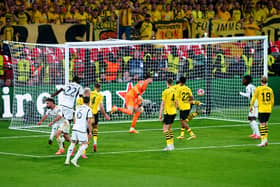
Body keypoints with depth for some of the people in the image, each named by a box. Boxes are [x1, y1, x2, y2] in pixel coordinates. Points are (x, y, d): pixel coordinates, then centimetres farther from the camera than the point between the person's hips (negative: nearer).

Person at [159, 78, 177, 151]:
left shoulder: (165, 92, -12)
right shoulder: (174, 91, 8)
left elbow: (162, 104, -12)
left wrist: (160, 114, -9)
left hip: (168, 112, -7)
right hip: (173, 112, 7)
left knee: (165, 129, -3)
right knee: (169, 128, 18)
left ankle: (169, 145, -11)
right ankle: (171, 144, 18)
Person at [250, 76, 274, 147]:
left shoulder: (258, 89, -6)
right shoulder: (270, 89, 8)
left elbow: (253, 98, -6)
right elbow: (272, 101, 12)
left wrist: (251, 107, 6)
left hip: (262, 110, -5)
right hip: (268, 110, 5)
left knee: (262, 125, -5)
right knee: (265, 124, 18)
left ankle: (263, 142, -8)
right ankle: (265, 139, 16)